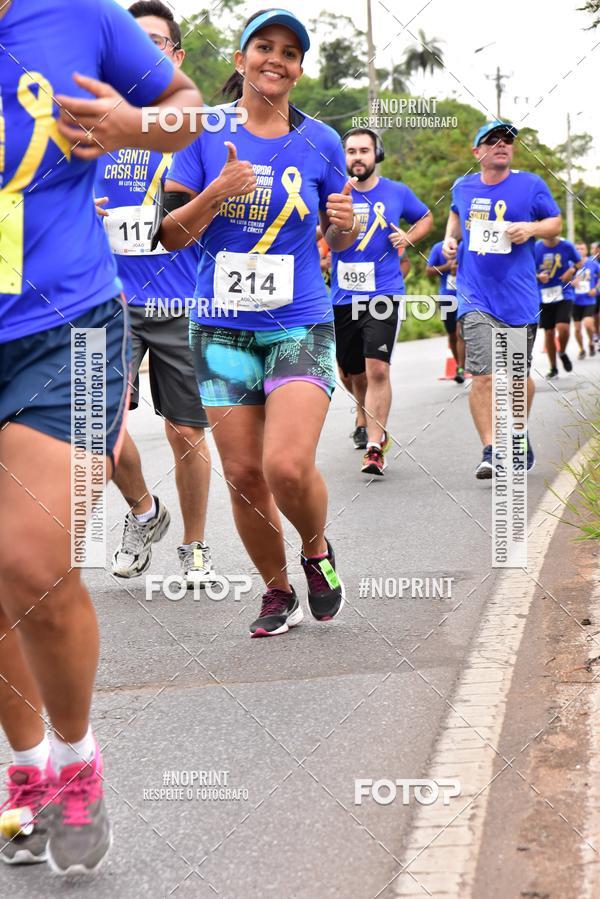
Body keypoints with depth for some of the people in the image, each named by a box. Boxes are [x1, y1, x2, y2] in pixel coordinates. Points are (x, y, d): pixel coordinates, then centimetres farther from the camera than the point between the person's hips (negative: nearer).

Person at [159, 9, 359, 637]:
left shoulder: (320, 141, 3)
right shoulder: (205, 133, 1)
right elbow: (171, 235, -2)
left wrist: (344, 225, -10)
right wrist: (218, 192, -19)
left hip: (301, 326, -1)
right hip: (222, 328, 1)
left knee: (288, 466, -18)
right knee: (243, 474, 2)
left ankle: (317, 551, 14)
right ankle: (278, 594, 23)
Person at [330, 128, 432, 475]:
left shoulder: (397, 193, 4)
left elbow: (426, 217, 22)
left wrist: (409, 237, 1)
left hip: (384, 294, -2)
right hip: (342, 298, 2)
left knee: (377, 369, -16)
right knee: (357, 374, 12)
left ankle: (375, 447, -13)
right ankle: (376, 429, 37)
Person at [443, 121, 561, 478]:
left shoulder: (531, 185, 0)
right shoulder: (463, 187, 7)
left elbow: (556, 222, 9)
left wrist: (532, 228, -11)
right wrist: (450, 238, 10)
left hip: (520, 297, 0)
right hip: (477, 298, 0)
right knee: (484, 376, -13)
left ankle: (519, 436, 36)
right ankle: (490, 452, -12)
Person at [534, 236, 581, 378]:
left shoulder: (566, 246, -5)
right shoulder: (536, 248, -4)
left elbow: (579, 262, 11)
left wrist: (571, 271, -10)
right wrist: (538, 276, -15)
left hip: (564, 295, -1)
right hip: (544, 296, 1)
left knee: (563, 327, -20)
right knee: (549, 332, 7)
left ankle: (562, 353, 13)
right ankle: (553, 368, 24)